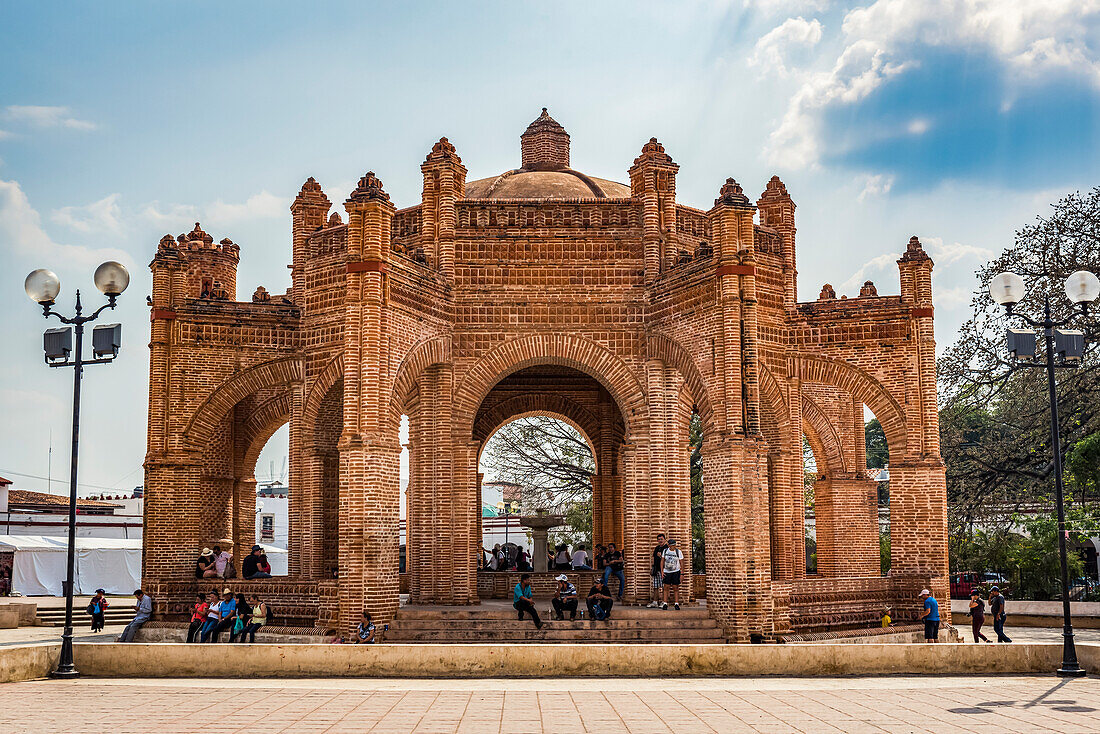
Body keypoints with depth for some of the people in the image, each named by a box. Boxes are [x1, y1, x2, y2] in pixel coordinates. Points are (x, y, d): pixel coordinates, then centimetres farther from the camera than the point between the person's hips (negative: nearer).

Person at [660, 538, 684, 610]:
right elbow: (662, 561, 8)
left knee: (675, 588, -2)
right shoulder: (665, 551, 4)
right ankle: (665, 604, -2)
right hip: (666, 572, 1)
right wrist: (662, 571, 0)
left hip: (676, 572, -1)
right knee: (666, 587, -3)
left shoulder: (678, 552, -2)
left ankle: (676, 604, 3)